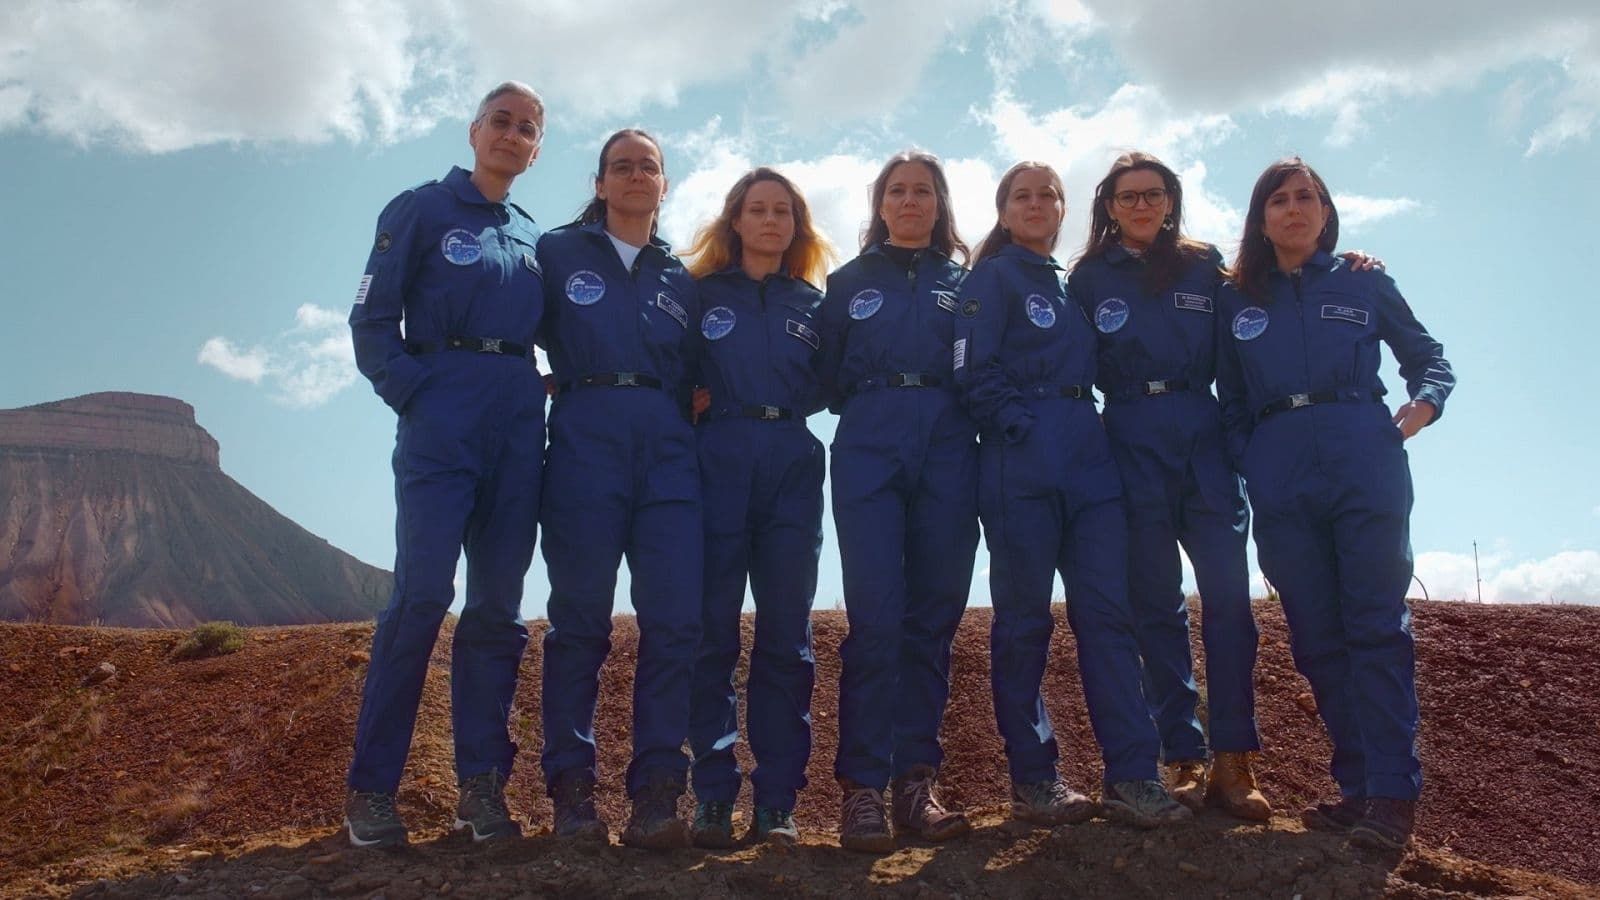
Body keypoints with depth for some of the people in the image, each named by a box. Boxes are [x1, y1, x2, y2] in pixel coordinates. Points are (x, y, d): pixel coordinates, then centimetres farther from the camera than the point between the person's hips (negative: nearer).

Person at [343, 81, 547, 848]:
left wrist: (545, 391, 4)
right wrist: (410, 392, -11)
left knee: (499, 603, 2)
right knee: (422, 591, -13)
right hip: (444, 411, -5)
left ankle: (481, 784, 7)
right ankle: (372, 788, -7)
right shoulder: (422, 209, 7)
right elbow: (372, 320, 0)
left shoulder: (534, 238, 21)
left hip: (519, 420, 5)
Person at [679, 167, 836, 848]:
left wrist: (789, 403, 0)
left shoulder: (813, 304, 18)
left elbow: (831, 388, 16)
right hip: (718, 462, -2)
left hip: (791, 467, 2)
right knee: (712, 630, -4)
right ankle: (713, 796, 2)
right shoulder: (701, 293, 11)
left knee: (785, 633, -1)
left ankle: (777, 800, 4)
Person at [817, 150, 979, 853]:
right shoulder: (849, 282, 17)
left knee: (934, 615, 0)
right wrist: (866, 402, 2)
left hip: (946, 450, 2)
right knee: (875, 615, -11)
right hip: (869, 450, -1)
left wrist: (958, 407, -1)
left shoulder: (964, 282, 18)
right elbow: (827, 374, 14)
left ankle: (916, 781, 6)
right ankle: (862, 788, -9)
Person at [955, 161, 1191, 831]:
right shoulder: (993, 278, 4)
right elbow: (974, 374, -8)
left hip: (1088, 459, 6)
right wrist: (1020, 426, -13)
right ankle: (1032, 780, 6)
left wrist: (1078, 433, 9)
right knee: (1024, 616, -1)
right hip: (1021, 464, -6)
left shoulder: (1071, 285, 22)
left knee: (1107, 609, -2)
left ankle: (1130, 776, -2)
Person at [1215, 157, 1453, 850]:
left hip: (1363, 455, -2)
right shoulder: (1236, 300, 16)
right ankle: (1357, 785, 7)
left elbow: (1430, 361, 16)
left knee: (1376, 622, -8)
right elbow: (1231, 400, 17)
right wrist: (1245, 468, 4)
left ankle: (1392, 793, -8)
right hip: (1279, 470, 2)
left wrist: (1407, 422, -3)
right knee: (1316, 632, 1)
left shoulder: (1364, 284, 13)